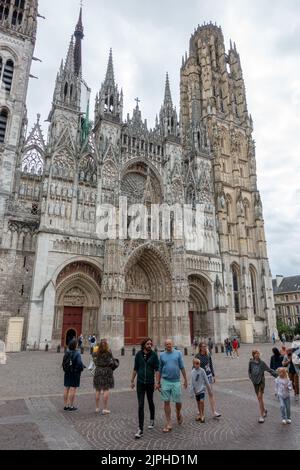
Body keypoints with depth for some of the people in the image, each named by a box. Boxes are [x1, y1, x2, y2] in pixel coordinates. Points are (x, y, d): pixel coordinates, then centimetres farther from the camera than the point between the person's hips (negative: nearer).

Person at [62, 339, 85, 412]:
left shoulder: (66, 353, 2)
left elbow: (63, 363, 4)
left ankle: (66, 406, 20)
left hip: (67, 373, 6)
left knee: (66, 389, 12)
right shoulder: (77, 354, -17)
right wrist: (82, 368, -1)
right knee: (73, 390, 1)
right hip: (75, 373, -6)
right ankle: (71, 406, 6)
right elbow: (79, 364, -20)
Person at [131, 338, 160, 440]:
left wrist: (157, 382, -13)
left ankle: (152, 420, 43)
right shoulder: (139, 354, -3)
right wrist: (132, 381, 9)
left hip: (150, 383, 0)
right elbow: (135, 368, 6)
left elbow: (156, 369, -7)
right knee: (141, 405, -4)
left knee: (150, 402, 19)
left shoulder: (154, 355, -7)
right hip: (140, 383, 0)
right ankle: (140, 429, 1)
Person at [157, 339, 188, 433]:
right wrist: (158, 383, 9)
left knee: (178, 402, 5)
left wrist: (185, 380, 1)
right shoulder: (162, 355, 4)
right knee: (166, 402, 2)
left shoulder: (178, 353, 1)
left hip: (176, 381, -1)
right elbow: (160, 370, 9)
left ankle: (178, 414, 37)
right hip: (165, 381, 1)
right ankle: (168, 424, 14)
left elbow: (182, 367, 2)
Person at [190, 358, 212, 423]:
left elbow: (206, 380, -2)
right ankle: (200, 414, 31)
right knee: (198, 402, 13)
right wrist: (192, 392, 1)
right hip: (196, 390, 3)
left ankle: (203, 415, 1)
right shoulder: (192, 372, -6)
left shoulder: (202, 371, -11)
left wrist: (209, 389, 4)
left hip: (202, 389, -3)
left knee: (202, 401, -15)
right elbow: (192, 383, 0)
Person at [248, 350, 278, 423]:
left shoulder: (262, 363, -10)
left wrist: (277, 375, -15)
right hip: (255, 382, 3)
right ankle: (264, 410, 37)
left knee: (260, 397, -10)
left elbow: (269, 370, -7)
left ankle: (262, 416, -4)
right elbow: (249, 370, 11)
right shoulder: (251, 362, -4)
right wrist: (251, 377, -1)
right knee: (259, 398, 13)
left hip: (261, 381, -3)